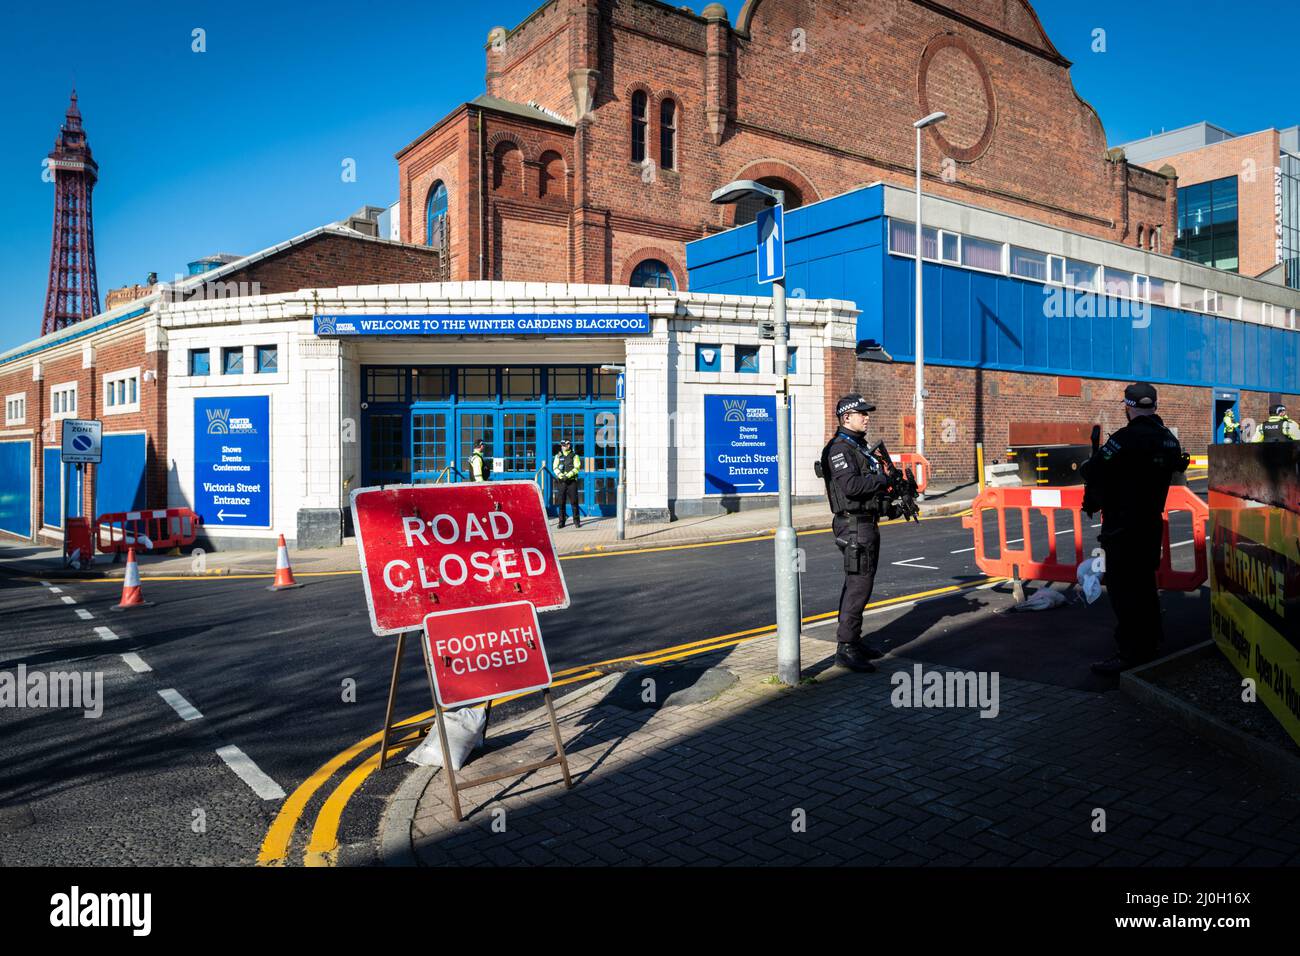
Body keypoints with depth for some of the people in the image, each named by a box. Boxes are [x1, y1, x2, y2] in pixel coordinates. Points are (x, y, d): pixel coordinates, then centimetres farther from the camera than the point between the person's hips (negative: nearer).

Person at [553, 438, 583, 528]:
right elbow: (555, 467, 3)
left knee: (574, 502, -2)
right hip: (561, 482, 3)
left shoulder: (574, 456, 2)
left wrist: (567, 475, -18)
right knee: (561, 502, 3)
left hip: (572, 482, -2)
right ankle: (561, 522, 9)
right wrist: (561, 476, -14)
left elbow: (576, 468, -7)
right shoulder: (558, 456, 10)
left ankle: (577, 521, 5)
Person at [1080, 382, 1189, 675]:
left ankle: (1132, 652, -3)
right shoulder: (1169, 439, 6)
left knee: (1122, 586, -4)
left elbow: (1091, 471, -21)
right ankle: (1151, 638, 36)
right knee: (1144, 580, 22)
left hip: (1122, 526, -9)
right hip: (1152, 521, 9)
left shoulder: (1127, 438, -20)